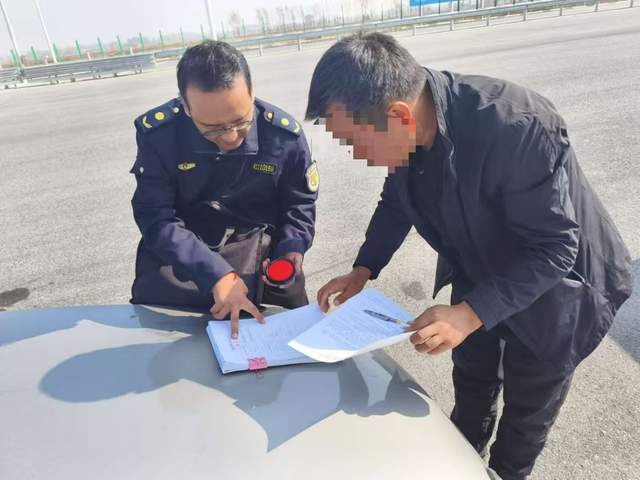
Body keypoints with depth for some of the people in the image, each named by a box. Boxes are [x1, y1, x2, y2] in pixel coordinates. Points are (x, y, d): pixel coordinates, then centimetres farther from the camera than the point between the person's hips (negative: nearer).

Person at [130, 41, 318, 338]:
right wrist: (216, 273, -32)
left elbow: (299, 204, 0)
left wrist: (292, 249, -20)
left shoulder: (284, 134, -15)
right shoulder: (157, 132, -18)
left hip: (261, 247, 1)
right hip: (181, 253, 0)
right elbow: (155, 219, -20)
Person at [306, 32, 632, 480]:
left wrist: (471, 313, -39)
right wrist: (364, 269, -13)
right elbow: (397, 200, -1)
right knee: (472, 379, 27)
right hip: (480, 274, 6)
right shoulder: (408, 132, -19)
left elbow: (554, 249, -32)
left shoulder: (517, 129, -40)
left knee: (528, 404, 19)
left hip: (552, 288, -5)